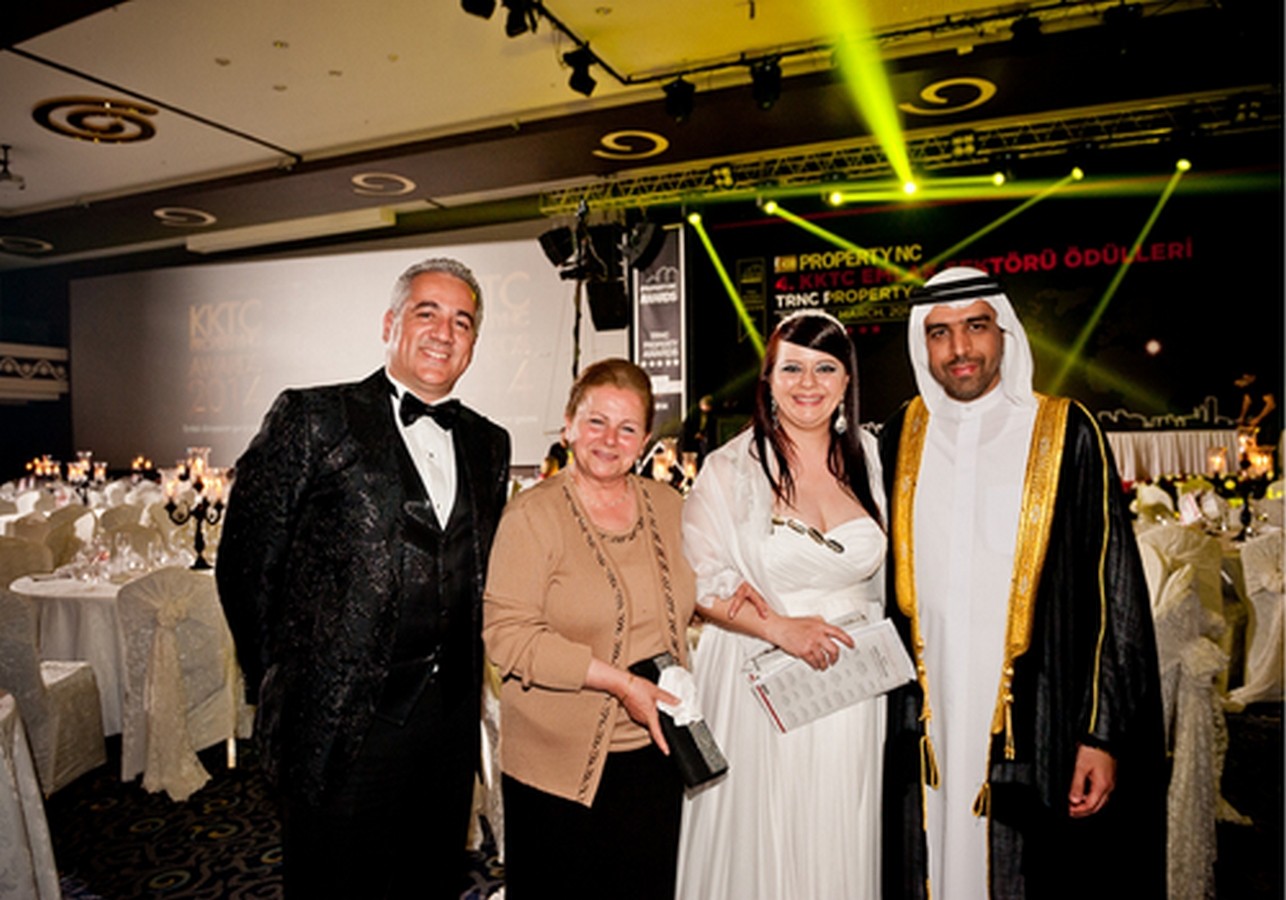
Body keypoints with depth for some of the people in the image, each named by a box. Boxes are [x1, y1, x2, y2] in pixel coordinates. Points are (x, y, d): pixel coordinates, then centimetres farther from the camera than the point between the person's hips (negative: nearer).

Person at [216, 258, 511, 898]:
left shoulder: (488, 443, 9)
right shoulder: (312, 419, -7)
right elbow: (245, 563, -6)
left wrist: (459, 677, 9)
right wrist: (282, 684, -1)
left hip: (450, 724, 5)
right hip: (340, 725, -4)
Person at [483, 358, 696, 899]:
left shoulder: (667, 505, 5)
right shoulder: (532, 515, -11)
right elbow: (507, 633, -17)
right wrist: (617, 681, -21)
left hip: (653, 753, 5)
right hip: (560, 763, -4)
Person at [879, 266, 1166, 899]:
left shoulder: (1065, 435, -3)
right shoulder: (901, 439, 6)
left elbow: (1112, 593, -4)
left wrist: (1102, 733, -8)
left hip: (1033, 728, -2)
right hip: (926, 727, 3)